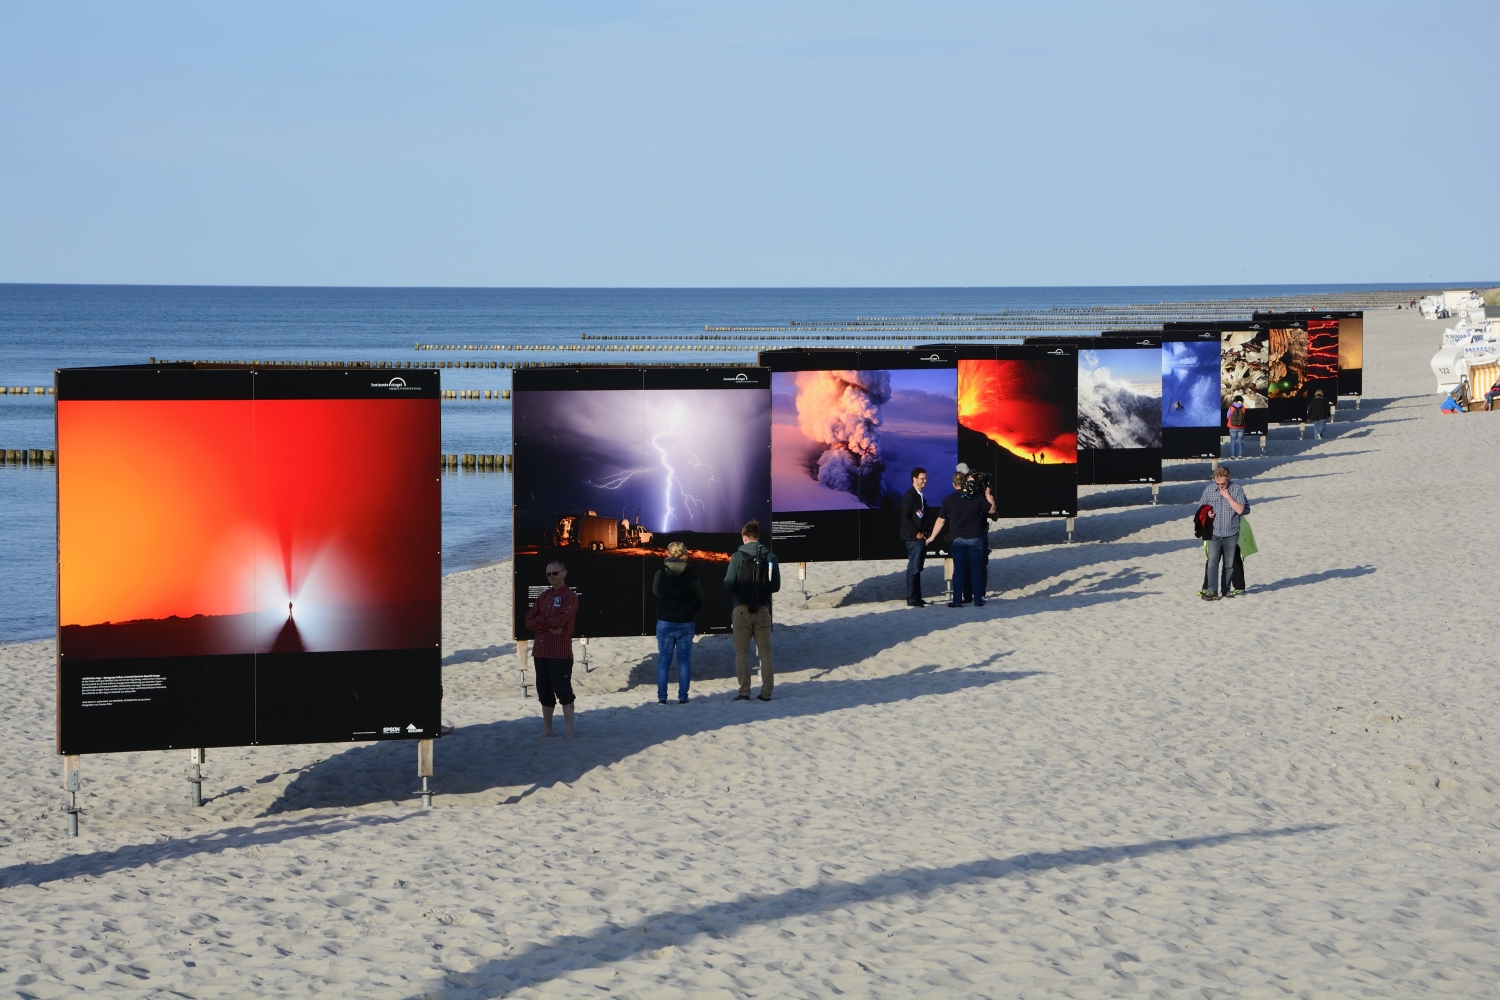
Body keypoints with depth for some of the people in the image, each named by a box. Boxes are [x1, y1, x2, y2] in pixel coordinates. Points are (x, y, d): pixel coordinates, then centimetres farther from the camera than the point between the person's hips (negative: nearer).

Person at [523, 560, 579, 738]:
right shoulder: (544, 596, 15)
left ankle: (569, 731, -2)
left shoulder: (570, 596, -5)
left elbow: (559, 620, -18)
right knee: (544, 692, 10)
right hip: (540, 650, 7)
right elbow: (529, 621, 5)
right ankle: (547, 729, 18)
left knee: (563, 692, -6)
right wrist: (549, 627, -10)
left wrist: (540, 620, -5)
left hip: (561, 652, -7)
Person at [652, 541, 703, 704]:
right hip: (685, 623, 0)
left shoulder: (660, 573, -8)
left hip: (664, 622, 0)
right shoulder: (691, 576, -8)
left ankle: (661, 697, 3)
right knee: (684, 659, 7)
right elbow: (700, 598, 0)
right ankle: (683, 697, 4)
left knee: (663, 659, 7)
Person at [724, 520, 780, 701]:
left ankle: (744, 692, -1)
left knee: (742, 652, 4)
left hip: (742, 609, -2)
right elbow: (776, 586, 1)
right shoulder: (770, 557, -1)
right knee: (765, 652, 8)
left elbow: (728, 584, -9)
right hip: (762, 609, 2)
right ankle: (766, 692, 6)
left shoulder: (737, 557, -8)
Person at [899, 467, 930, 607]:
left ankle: (917, 598, 15)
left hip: (921, 538, 9)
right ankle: (912, 600, -6)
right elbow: (905, 517, -17)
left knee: (917, 569, 11)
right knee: (914, 568, -8)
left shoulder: (920, 496, 16)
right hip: (914, 538, -9)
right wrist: (917, 533, -16)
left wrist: (925, 533, 11)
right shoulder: (909, 496, -12)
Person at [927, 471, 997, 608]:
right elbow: (992, 509, 6)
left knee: (959, 571, 4)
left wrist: (932, 537, 7)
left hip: (957, 540, 1)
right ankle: (978, 600, 7)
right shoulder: (978, 499, -7)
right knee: (976, 570, 6)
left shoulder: (948, 499, -4)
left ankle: (957, 601, 2)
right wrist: (988, 493, 11)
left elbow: (941, 520, -1)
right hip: (975, 539, -1)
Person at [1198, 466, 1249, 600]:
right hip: (1214, 533, 1)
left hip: (1231, 534, 0)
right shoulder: (1209, 490, 4)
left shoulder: (1236, 490, -4)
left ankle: (1225, 589, 20)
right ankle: (1212, 590, -16)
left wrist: (1227, 496, -16)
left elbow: (1240, 510, -11)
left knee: (1229, 564, 8)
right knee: (1212, 561, -12)